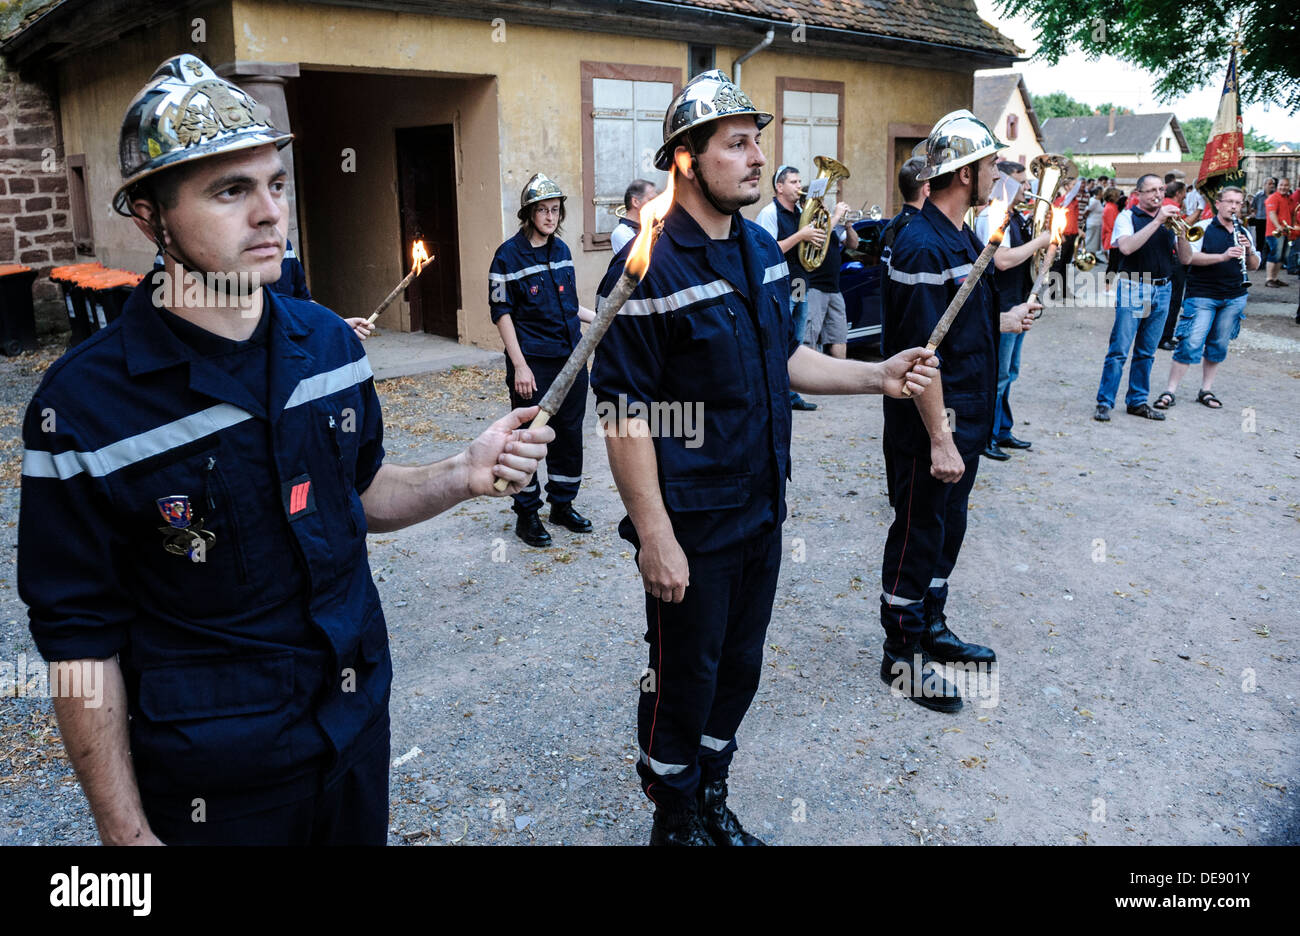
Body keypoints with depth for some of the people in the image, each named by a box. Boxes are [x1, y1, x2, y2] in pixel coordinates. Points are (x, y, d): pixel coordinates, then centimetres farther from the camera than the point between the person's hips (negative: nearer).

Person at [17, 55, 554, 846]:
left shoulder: (328, 340, -4)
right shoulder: (85, 405, -18)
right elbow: (81, 640, -12)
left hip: (358, 724, 5)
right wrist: (126, 830, -10)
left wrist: (463, 476, -9)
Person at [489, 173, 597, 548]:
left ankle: (562, 505, 28)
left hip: (572, 359, 6)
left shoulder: (561, 250, 10)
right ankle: (526, 514, 15)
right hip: (533, 363, -6)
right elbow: (501, 312, -10)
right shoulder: (509, 255, -8)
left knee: (570, 433, 12)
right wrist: (519, 365, -15)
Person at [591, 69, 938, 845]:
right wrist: (655, 536, -20)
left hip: (762, 511, 8)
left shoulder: (763, 249, 7)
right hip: (692, 526, -7)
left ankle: (713, 799, 42)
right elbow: (624, 415, -20)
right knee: (684, 680, 10)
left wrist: (876, 375, 4)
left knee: (740, 668, 20)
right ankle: (676, 818, 34)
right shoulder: (649, 270, -18)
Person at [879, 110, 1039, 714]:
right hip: (931, 426, -10)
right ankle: (902, 657, 18)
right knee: (918, 537, 3)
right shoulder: (923, 247, -21)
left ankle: (931, 629, 37)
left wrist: (1002, 323, 33)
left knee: (948, 530, 20)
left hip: (963, 422, 10)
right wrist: (939, 438, -25)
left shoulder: (960, 239, 12)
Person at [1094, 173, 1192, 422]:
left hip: (1161, 291, 5)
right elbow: (1126, 247, -19)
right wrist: (1156, 221, -19)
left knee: (1146, 352, 10)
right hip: (1132, 288, -5)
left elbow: (1186, 258, 8)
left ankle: (1137, 401, 18)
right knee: (1119, 350, -8)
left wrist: (1181, 232, -9)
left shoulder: (1170, 220, 13)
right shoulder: (1128, 217, 0)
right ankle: (1104, 403, -4)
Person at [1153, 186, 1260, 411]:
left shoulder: (1244, 233, 13)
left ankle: (1206, 390, 19)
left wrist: (1249, 251, -7)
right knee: (1191, 344, -9)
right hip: (1202, 296, -5)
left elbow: (1254, 266, 14)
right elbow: (1190, 256, -16)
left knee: (1219, 346, 9)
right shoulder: (1203, 228, -3)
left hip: (1234, 298, 5)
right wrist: (1223, 256, -25)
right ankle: (1170, 391, -4)